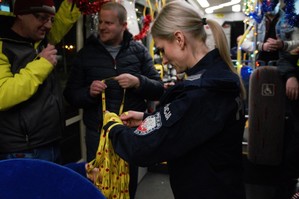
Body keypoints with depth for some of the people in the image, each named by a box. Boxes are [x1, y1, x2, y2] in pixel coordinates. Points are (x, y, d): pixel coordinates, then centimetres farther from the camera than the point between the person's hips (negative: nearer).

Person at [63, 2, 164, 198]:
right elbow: (71, 94, 4)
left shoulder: (139, 51, 0)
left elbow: (159, 90, -2)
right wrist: (88, 92, -17)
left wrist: (138, 82, -21)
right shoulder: (86, 53, 2)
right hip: (97, 132, 1)